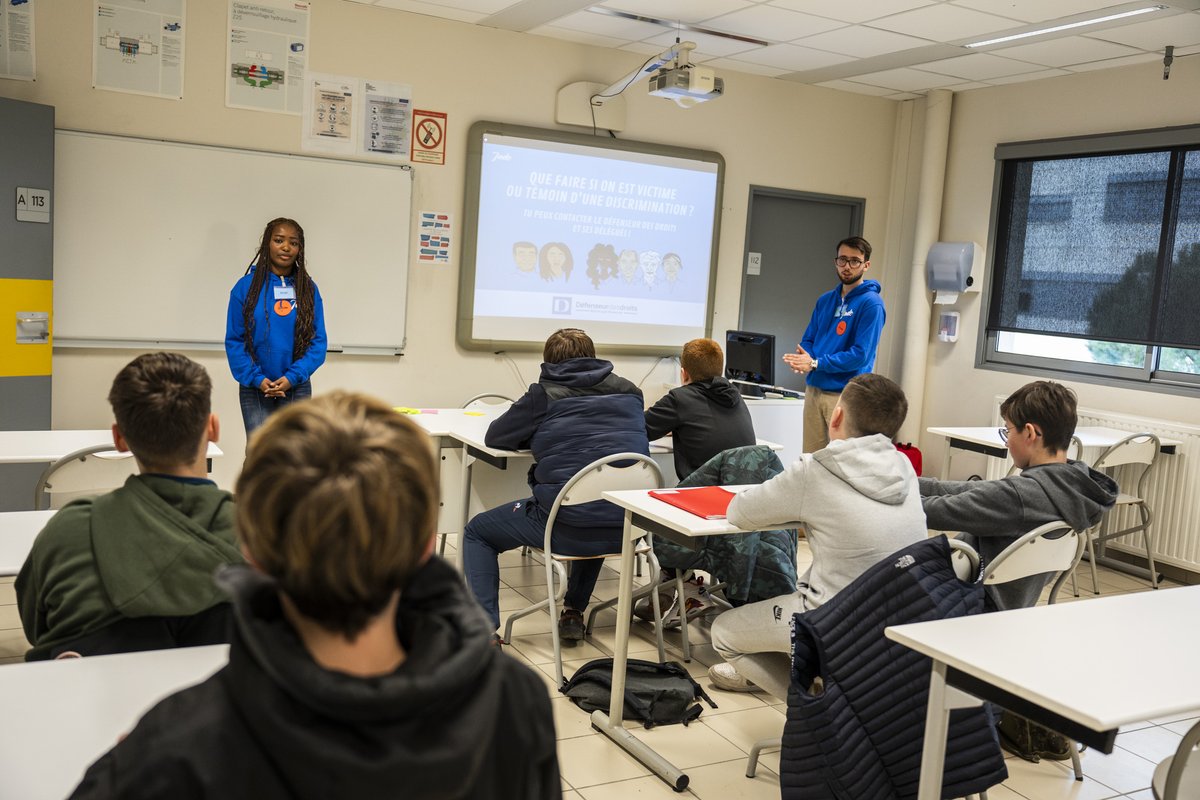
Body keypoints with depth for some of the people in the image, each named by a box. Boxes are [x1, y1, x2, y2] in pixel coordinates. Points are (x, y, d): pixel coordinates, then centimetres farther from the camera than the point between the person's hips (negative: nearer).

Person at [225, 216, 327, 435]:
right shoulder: (246, 286, -2)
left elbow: (318, 341, -1)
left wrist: (292, 377, -13)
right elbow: (234, 340, -2)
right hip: (255, 388, -1)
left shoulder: (308, 289, 2)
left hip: (296, 387, 1)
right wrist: (257, 379, -13)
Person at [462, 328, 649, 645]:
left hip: (567, 524, -5)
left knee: (476, 532, 18)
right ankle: (573, 615, 38)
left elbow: (494, 437, 12)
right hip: (626, 527, 5)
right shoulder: (628, 391, 12)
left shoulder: (545, 395, 1)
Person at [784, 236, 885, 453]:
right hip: (813, 389, 6)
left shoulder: (871, 303, -8)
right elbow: (808, 340, 15)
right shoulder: (825, 300, 13)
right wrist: (804, 359, -8)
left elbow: (860, 355, -16)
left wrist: (816, 363, -17)